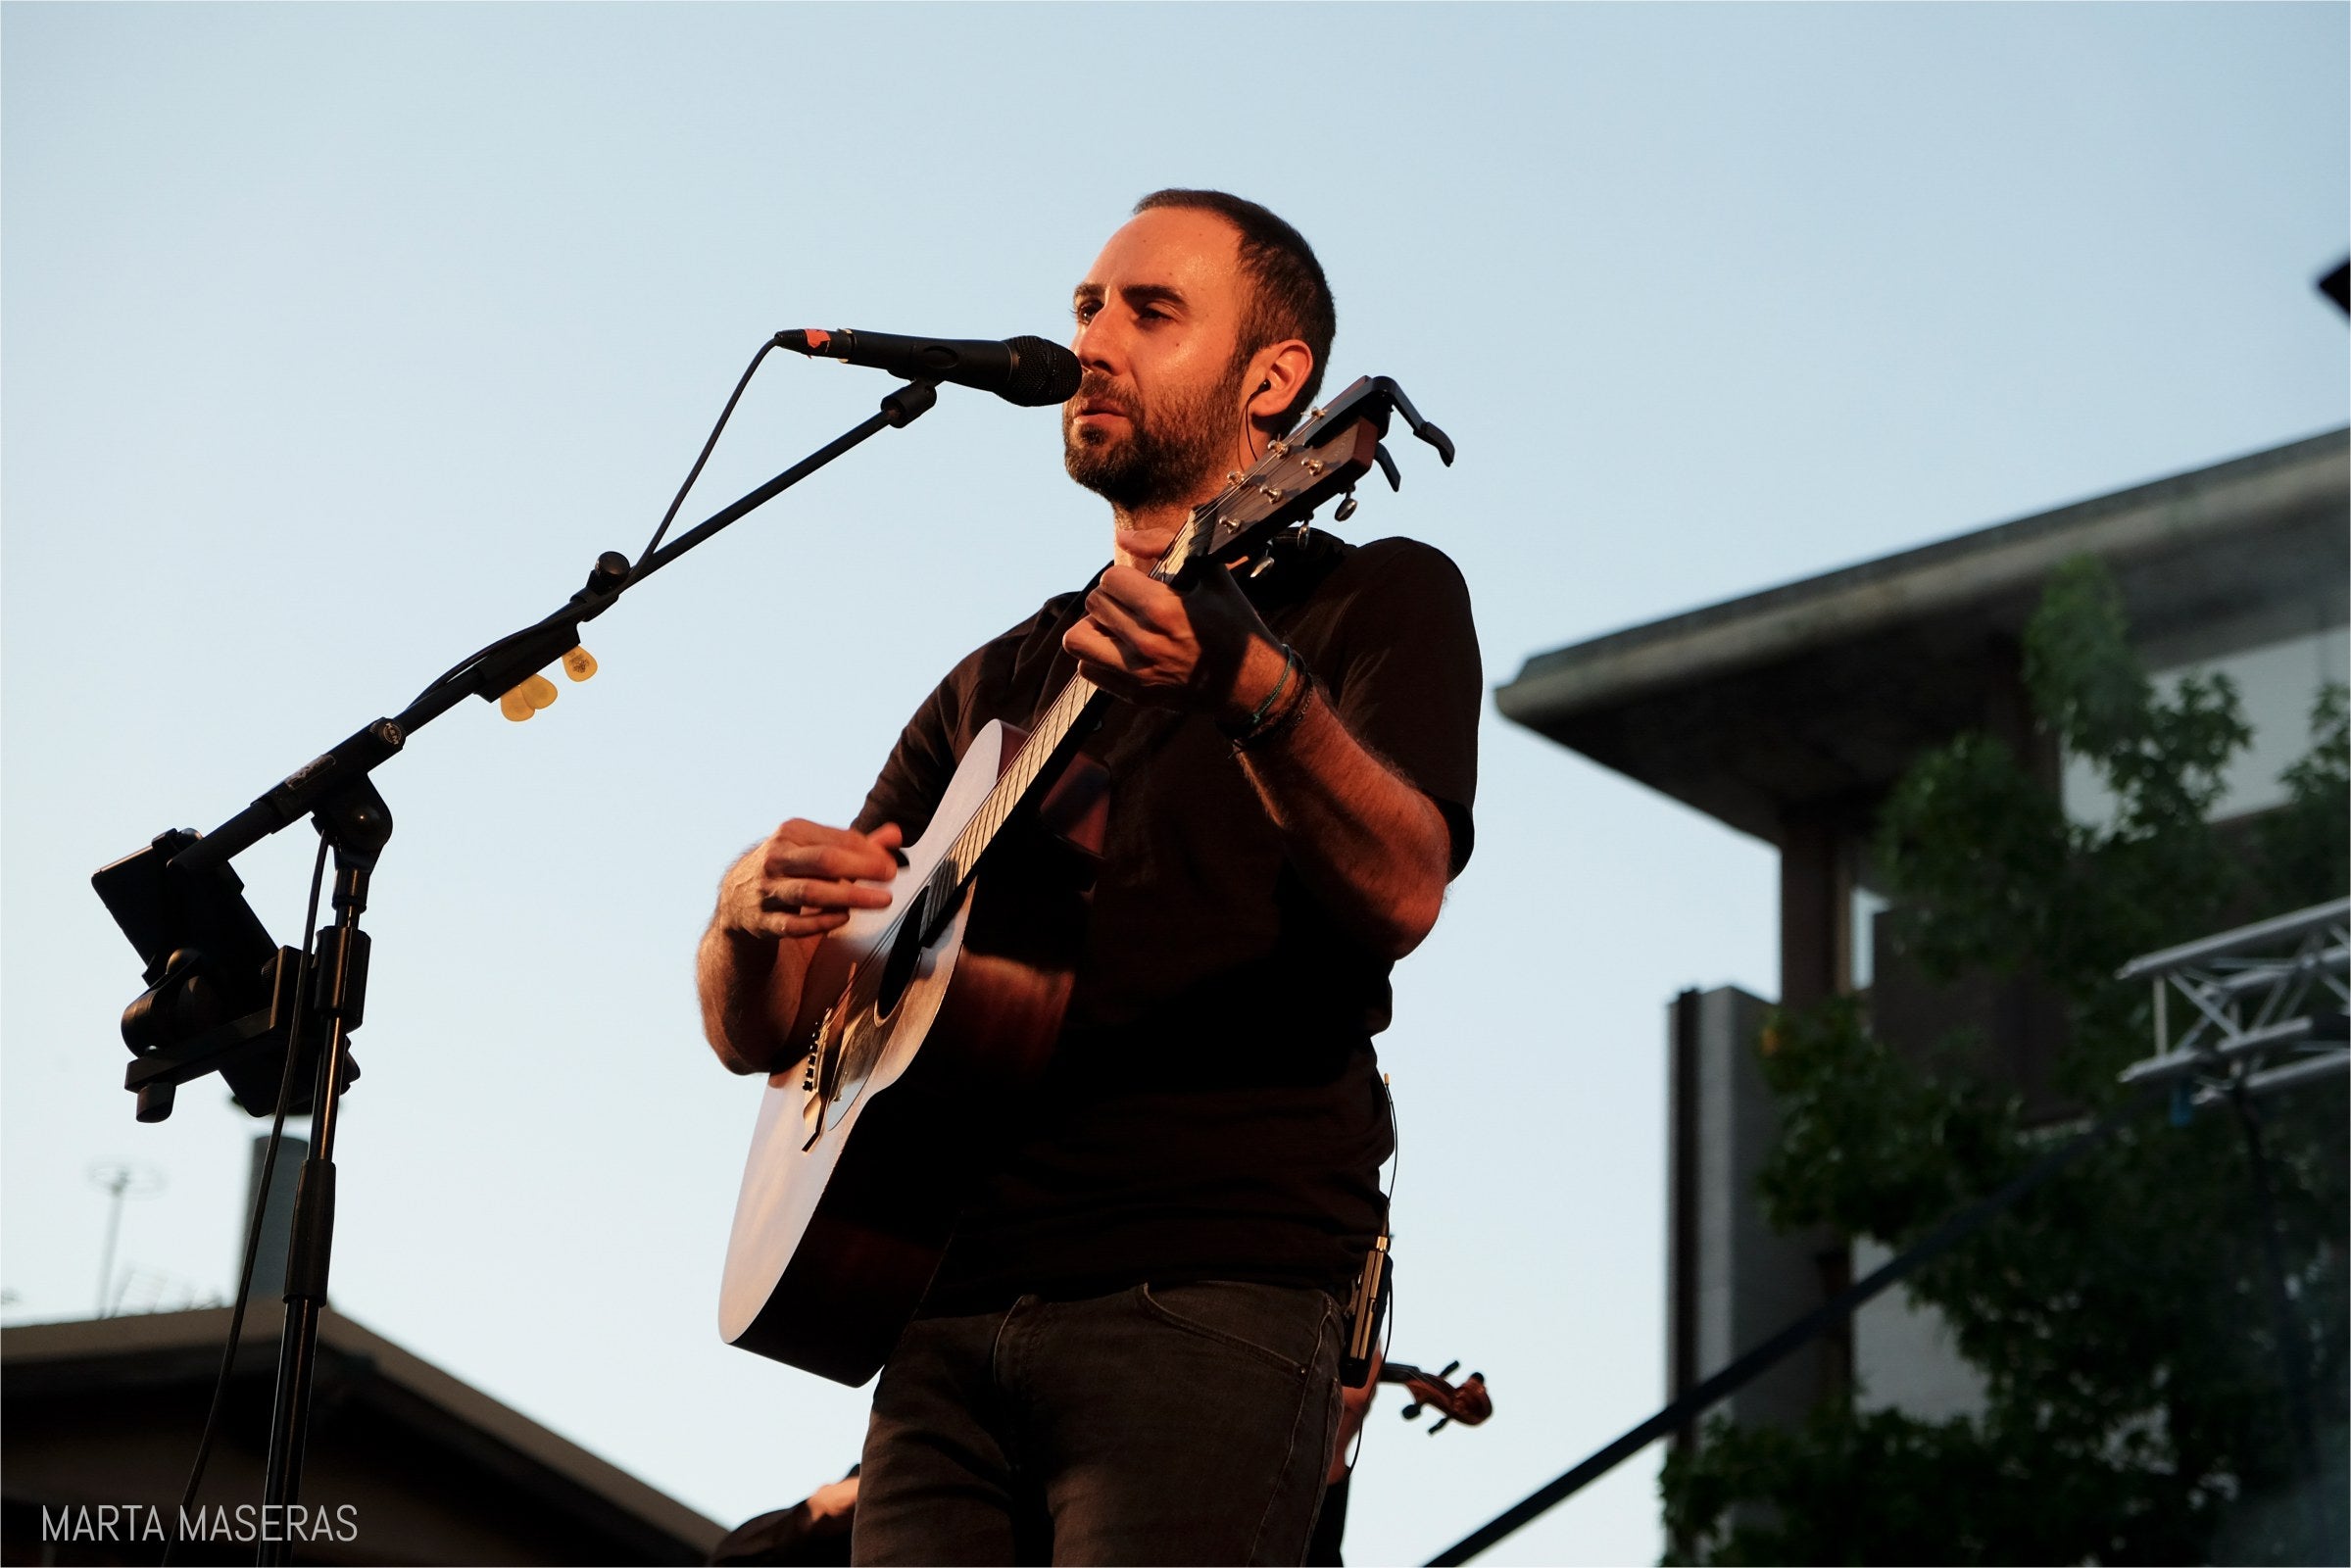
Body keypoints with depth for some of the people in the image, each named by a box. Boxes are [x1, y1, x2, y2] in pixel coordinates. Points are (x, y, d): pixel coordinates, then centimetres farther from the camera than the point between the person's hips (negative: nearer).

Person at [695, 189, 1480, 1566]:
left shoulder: (1373, 600, 9)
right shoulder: (999, 685, 24)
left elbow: (1401, 896, -13)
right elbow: (759, 1034, 20)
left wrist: (1256, 690, -31)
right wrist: (751, 908, -3)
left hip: (1210, 1291, -5)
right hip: (947, 1315, 5)